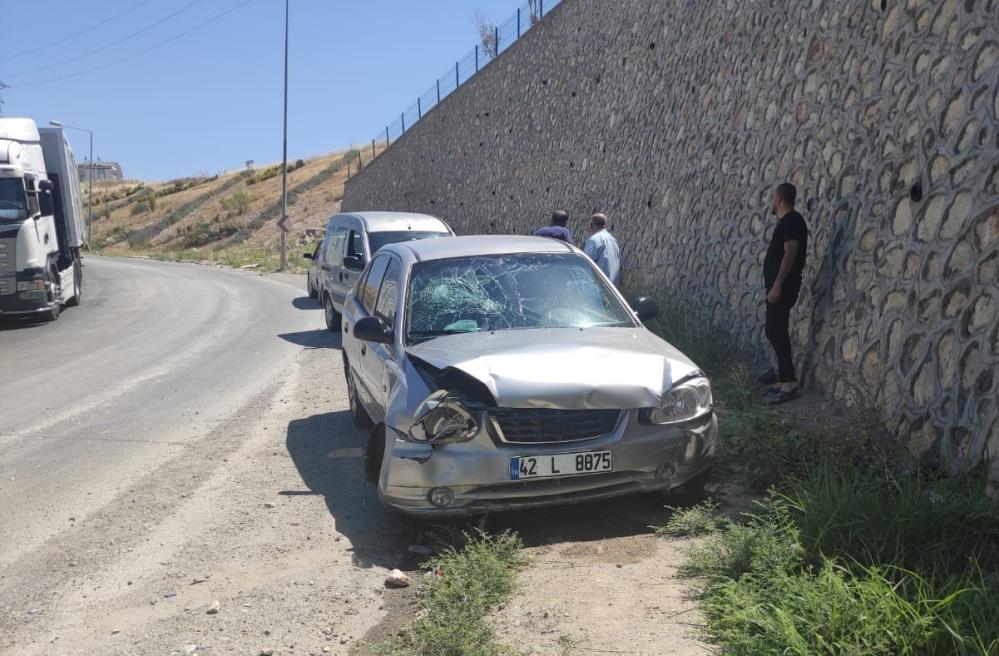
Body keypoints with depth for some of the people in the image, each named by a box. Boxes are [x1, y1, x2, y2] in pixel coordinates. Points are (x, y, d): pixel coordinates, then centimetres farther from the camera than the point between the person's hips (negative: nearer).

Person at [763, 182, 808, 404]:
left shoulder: (791, 221, -14)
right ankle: (784, 379, 16)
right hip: (778, 286, 10)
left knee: (775, 332, -11)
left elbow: (790, 255, -22)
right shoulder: (786, 221, 18)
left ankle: (789, 381, -8)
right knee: (776, 332, 11)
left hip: (783, 286, -10)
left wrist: (777, 285, -25)